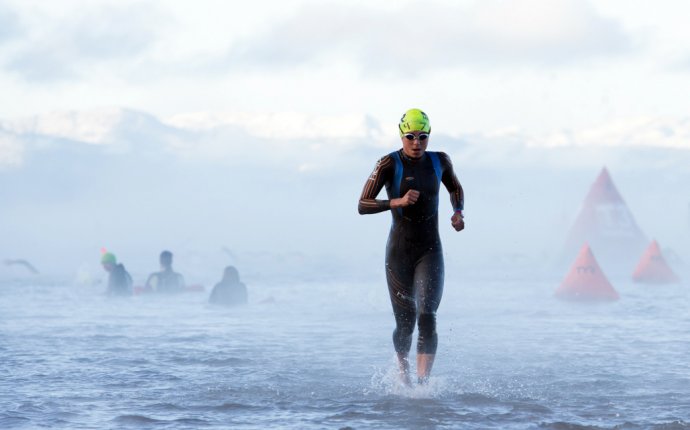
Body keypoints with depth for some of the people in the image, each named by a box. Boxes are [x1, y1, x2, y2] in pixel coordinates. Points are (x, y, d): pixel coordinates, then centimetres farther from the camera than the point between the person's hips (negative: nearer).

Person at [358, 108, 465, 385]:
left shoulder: (439, 162, 2)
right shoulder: (389, 164, -9)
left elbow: (455, 188, 23)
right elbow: (363, 206, -15)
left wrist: (458, 212, 3)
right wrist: (397, 202, -28)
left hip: (430, 251, 1)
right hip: (399, 251, -1)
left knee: (427, 317, -17)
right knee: (405, 322, 6)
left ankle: (423, 382, -24)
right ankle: (403, 373, 35)